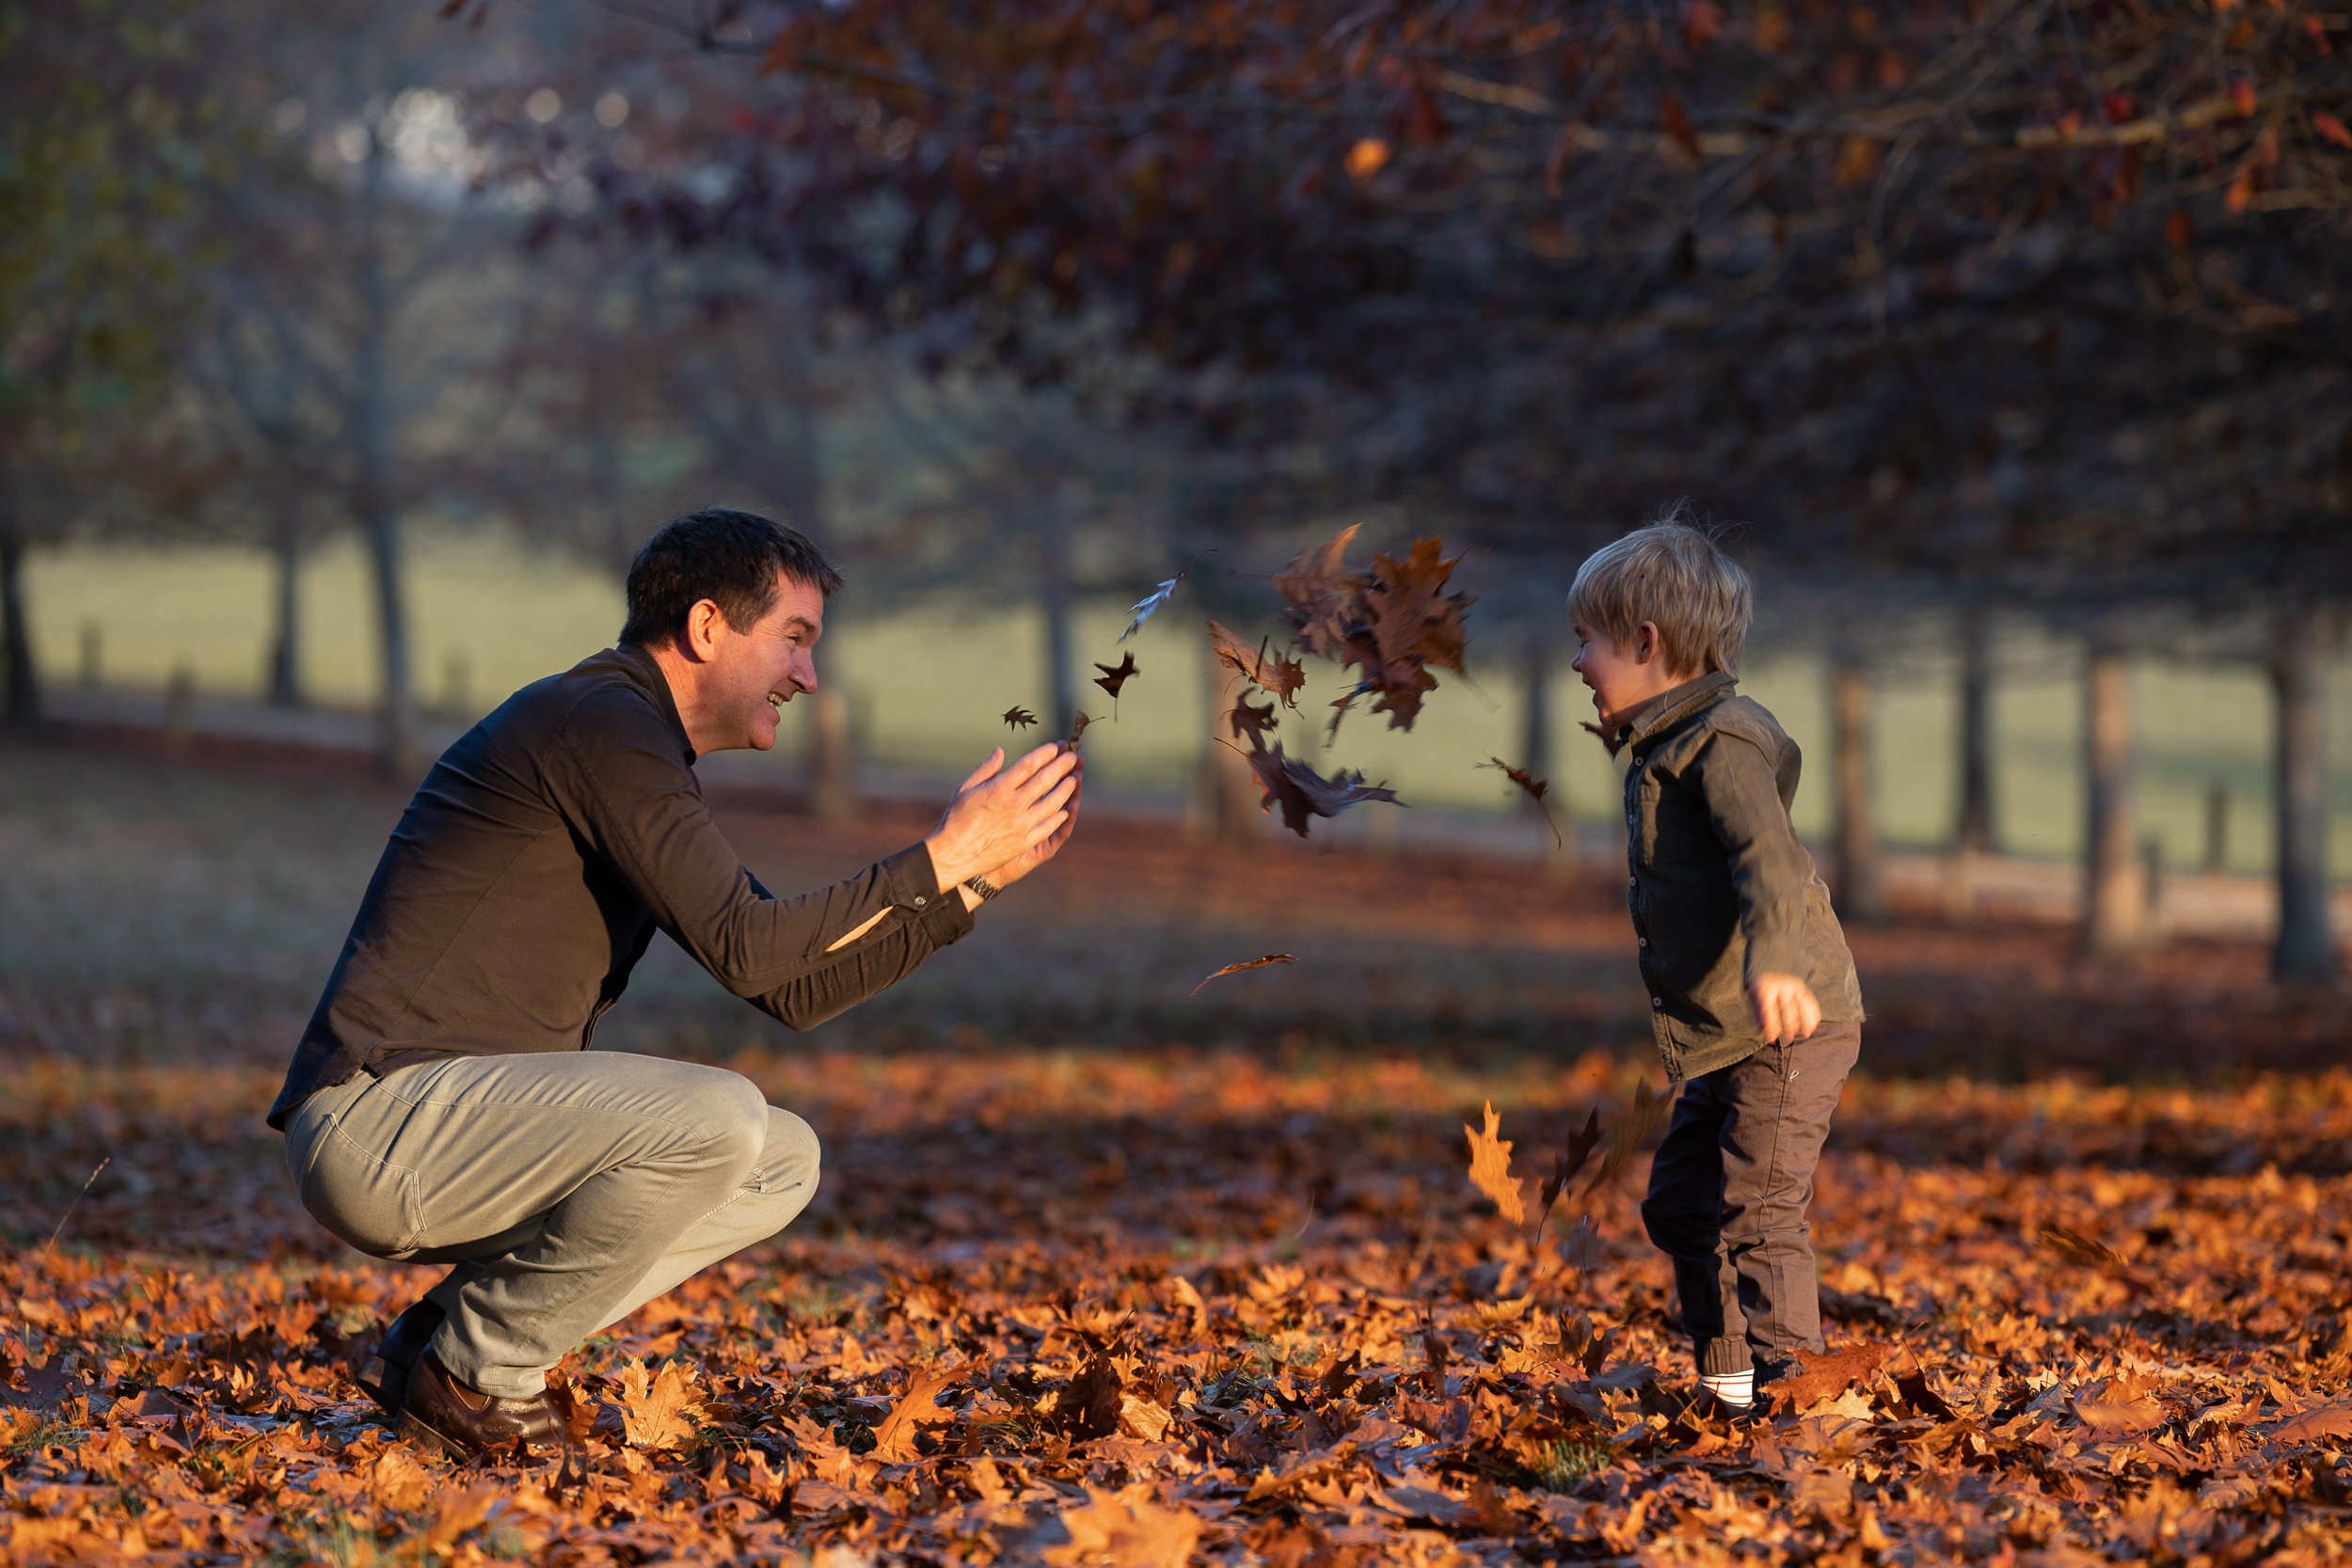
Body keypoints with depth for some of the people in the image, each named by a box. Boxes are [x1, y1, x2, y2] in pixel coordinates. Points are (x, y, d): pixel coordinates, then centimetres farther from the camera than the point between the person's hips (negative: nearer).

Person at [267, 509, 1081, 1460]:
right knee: (718, 1120, -26)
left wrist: (973, 883, 12)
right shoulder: (600, 720, -11)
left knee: (783, 1164, 10)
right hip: (377, 1120, -10)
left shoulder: (632, 746, 21)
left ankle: (442, 1339, 6)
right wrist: (939, 860, -12)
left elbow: (793, 991, 19)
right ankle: (475, 1378, -8)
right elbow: (745, 950, -17)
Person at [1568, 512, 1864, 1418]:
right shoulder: (1661, 748, 17)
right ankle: (1726, 1386, 24)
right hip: (1722, 1039, 11)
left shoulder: (1722, 740, -15)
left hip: (1788, 1029, -11)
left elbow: (1769, 856, -31)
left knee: (1756, 1211, -14)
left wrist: (1775, 960, -47)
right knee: (1680, 1203, 15)